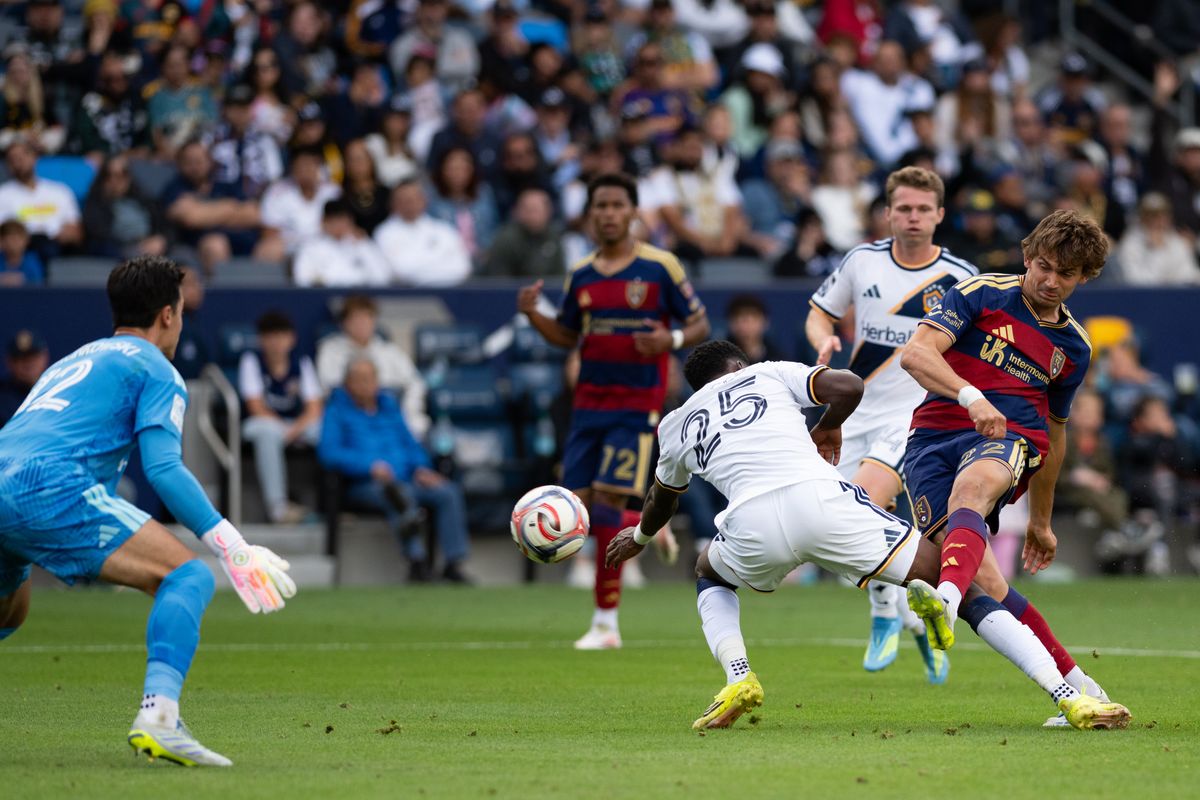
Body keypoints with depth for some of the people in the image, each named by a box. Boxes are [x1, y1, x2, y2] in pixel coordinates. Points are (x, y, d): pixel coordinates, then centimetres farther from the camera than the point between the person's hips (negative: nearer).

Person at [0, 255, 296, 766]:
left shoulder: (75, 361, 34)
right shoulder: (155, 369, 10)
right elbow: (163, 469, -4)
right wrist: (232, 548, -4)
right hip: (50, 487, -8)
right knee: (187, 574, -9)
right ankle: (158, 717, -30)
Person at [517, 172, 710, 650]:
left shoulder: (661, 267, -4)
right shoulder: (581, 275, 10)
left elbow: (700, 325, 1)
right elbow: (567, 336, 19)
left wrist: (673, 339, -20)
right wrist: (533, 314, 0)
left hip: (637, 402, -5)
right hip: (589, 401, 5)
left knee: (608, 501, -13)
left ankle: (606, 621, -6)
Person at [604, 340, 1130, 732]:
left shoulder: (676, 426, 32)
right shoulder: (767, 375, 28)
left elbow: (663, 498, 51)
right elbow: (848, 387, 11)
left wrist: (639, 538, 73)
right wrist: (827, 429, 32)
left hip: (752, 522, 1)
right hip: (820, 496, -1)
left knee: (710, 576, 38)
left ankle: (738, 678, 8)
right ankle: (1069, 698, -9)